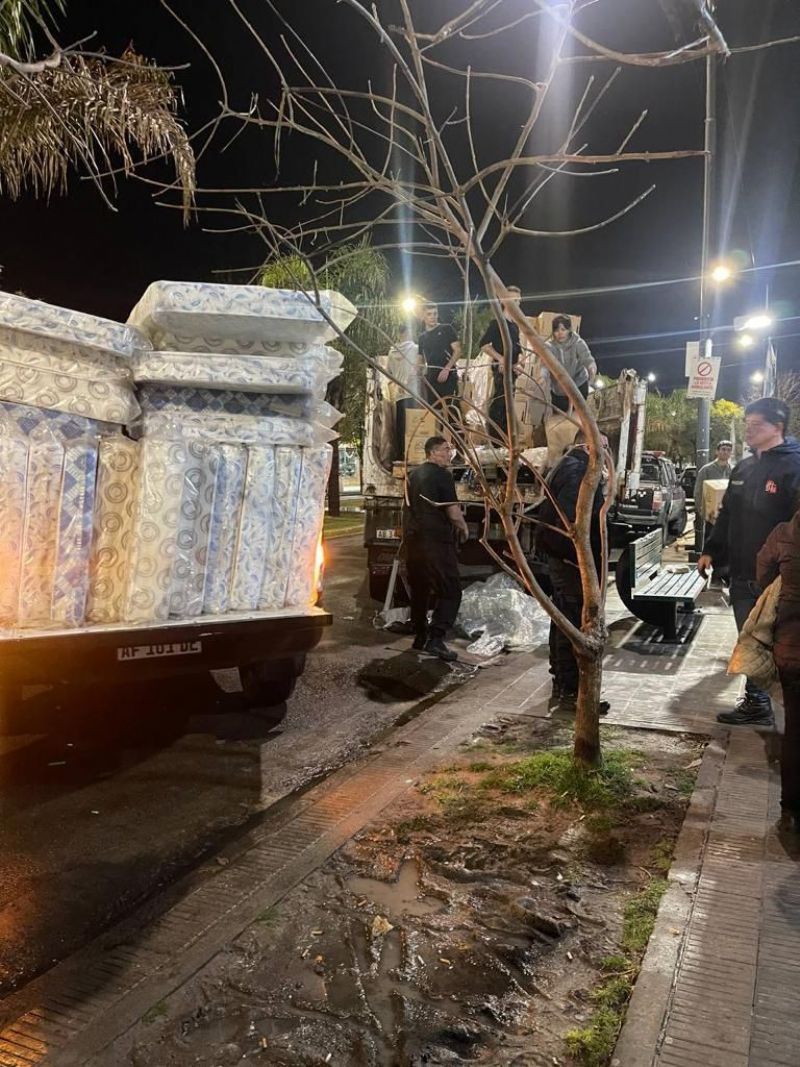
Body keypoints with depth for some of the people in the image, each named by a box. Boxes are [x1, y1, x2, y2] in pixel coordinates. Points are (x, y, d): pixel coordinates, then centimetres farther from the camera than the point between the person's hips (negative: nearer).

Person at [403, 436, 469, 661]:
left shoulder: (414, 474, 16)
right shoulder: (442, 475, -10)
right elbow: (453, 511, -14)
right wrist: (463, 527, 4)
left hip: (412, 539, 9)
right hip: (435, 541, -8)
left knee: (419, 589, 18)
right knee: (450, 591, -6)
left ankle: (420, 637, 25)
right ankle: (436, 639, -16)